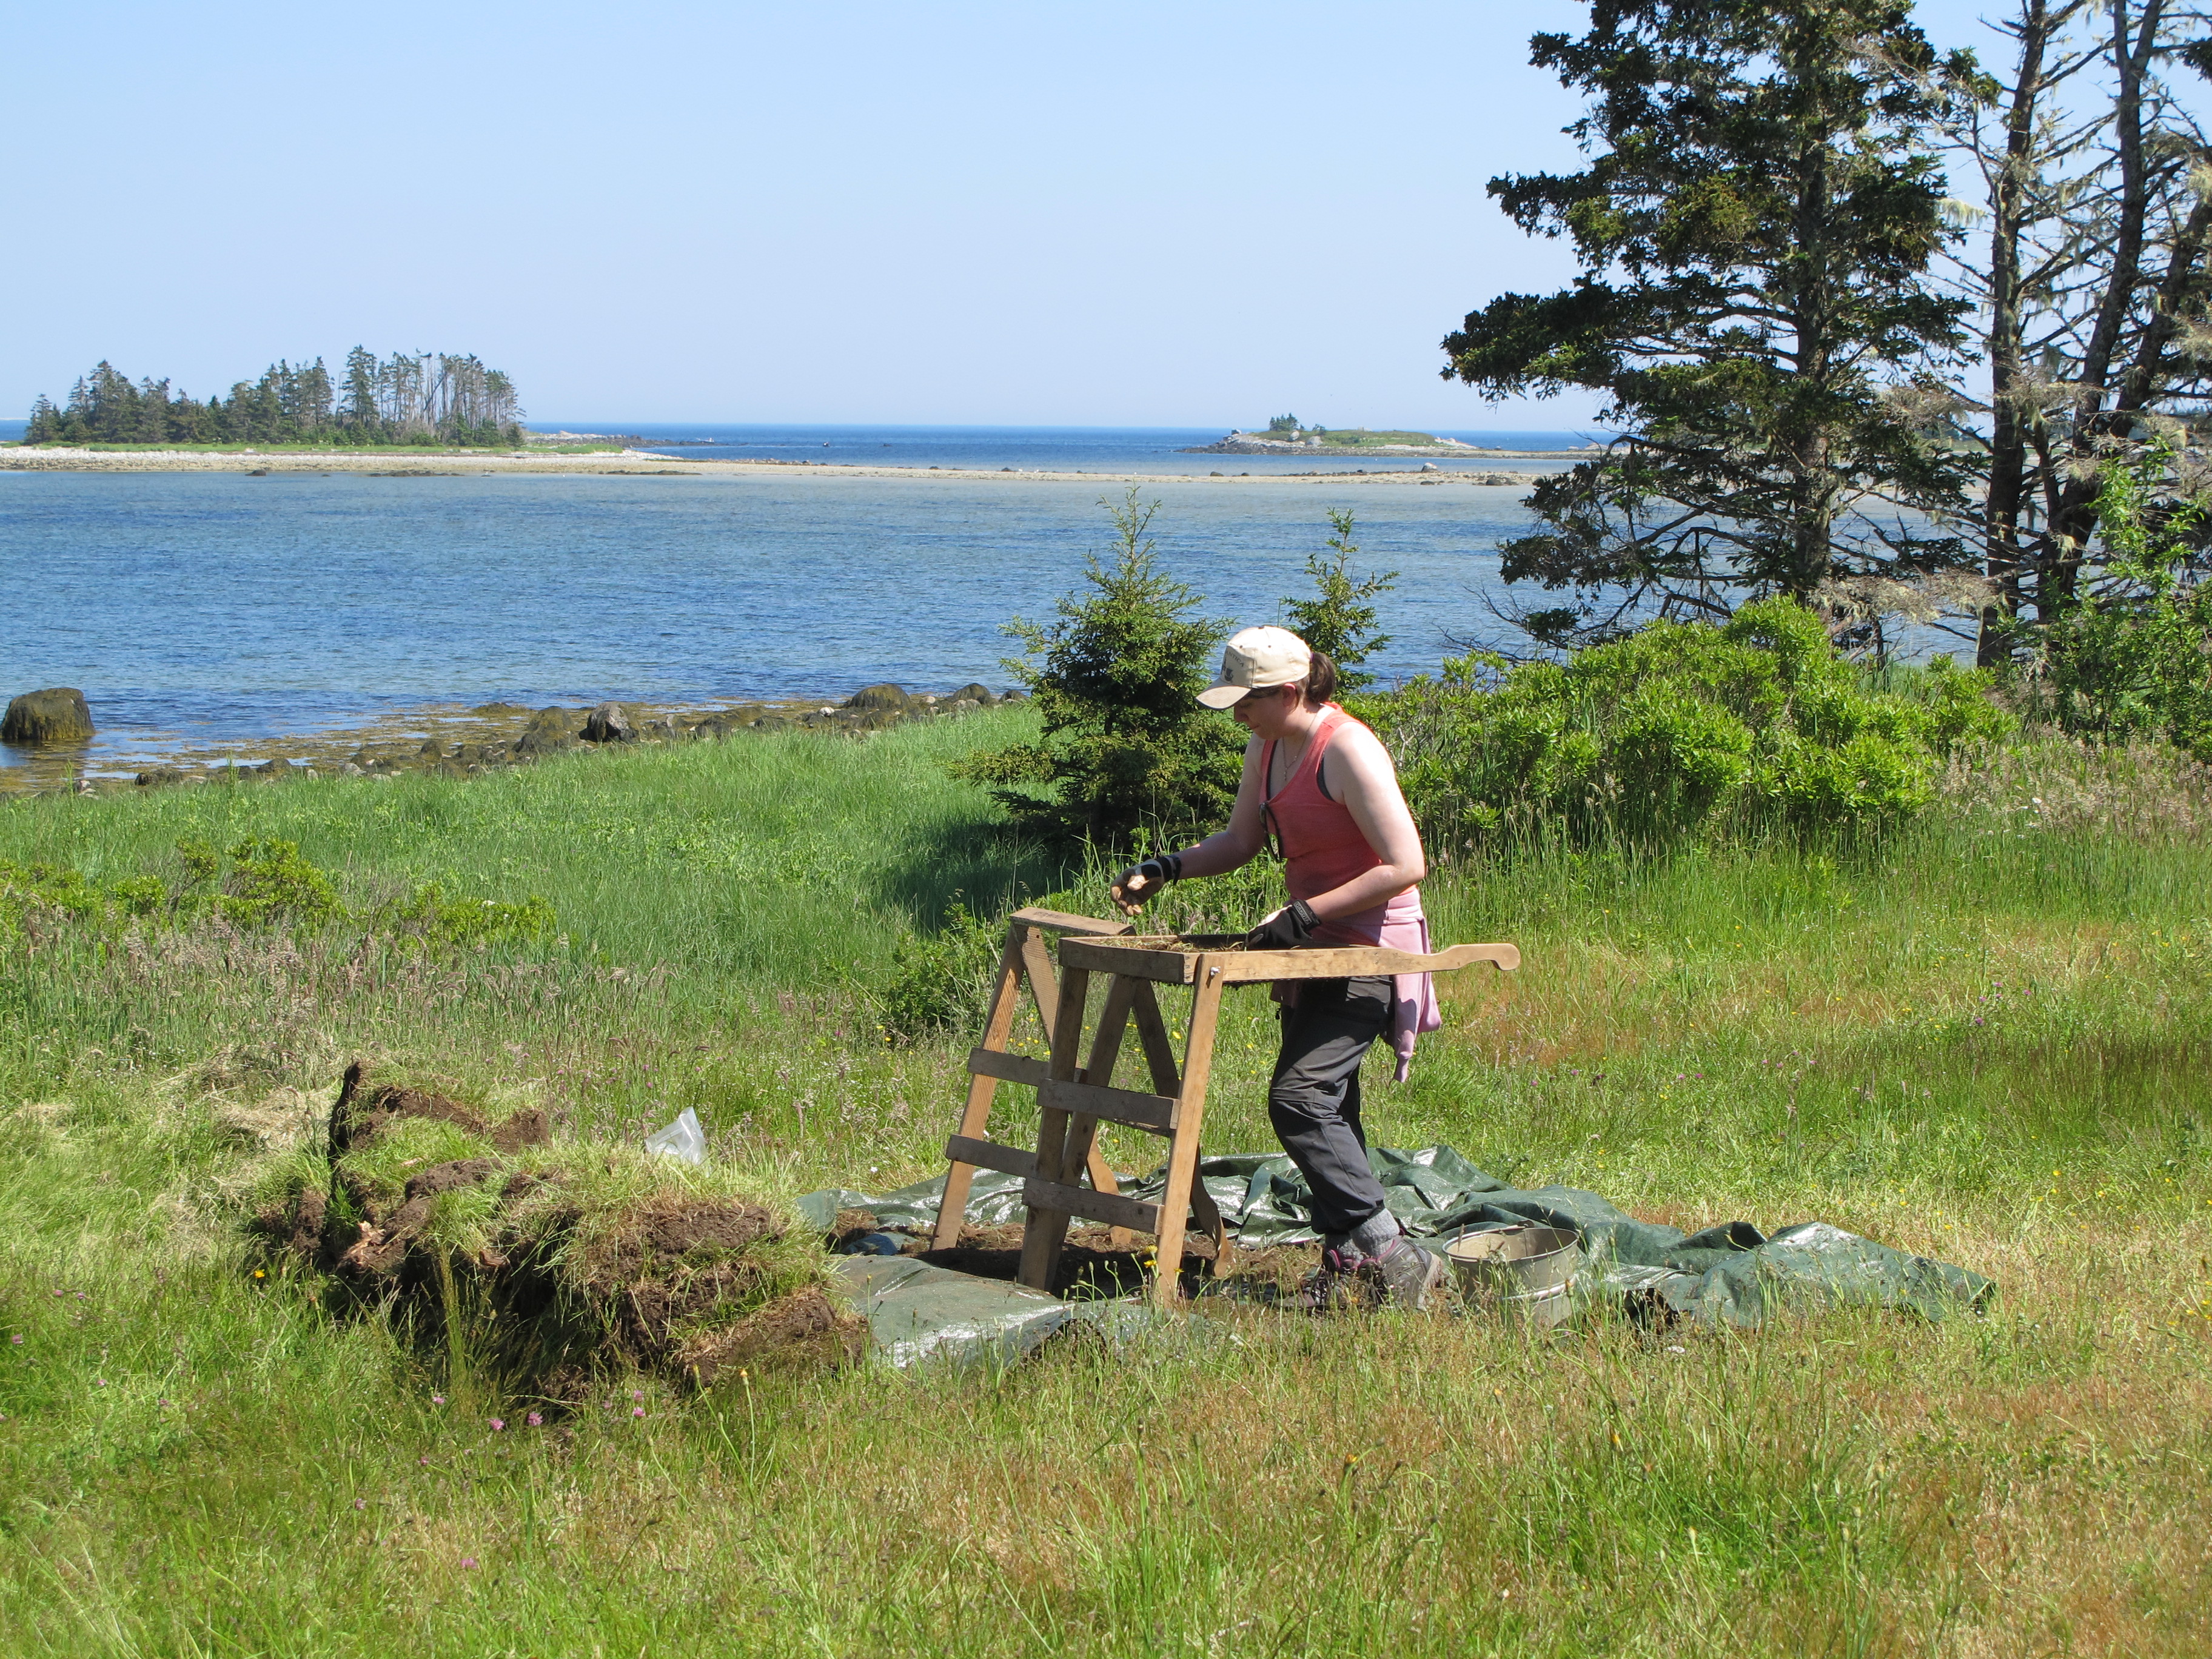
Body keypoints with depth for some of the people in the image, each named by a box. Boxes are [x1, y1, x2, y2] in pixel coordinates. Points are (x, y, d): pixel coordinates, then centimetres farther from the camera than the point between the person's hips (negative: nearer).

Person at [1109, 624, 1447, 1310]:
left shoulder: (1348, 751, -21)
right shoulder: (1267, 747, 7)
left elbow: (1405, 866, -22)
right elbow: (1242, 841, 20)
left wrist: (1304, 915, -22)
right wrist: (1167, 867, 4)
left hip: (1370, 951, -9)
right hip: (1315, 947, 9)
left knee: (1299, 1099, -17)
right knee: (1328, 1109, 8)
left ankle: (1389, 1252, -12)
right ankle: (1346, 1265, 15)